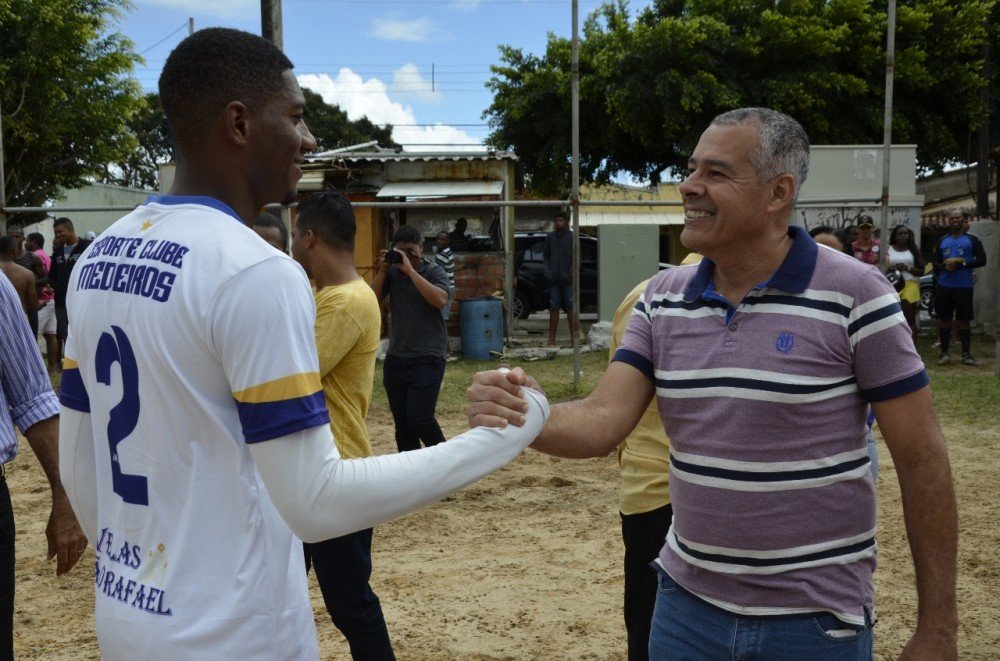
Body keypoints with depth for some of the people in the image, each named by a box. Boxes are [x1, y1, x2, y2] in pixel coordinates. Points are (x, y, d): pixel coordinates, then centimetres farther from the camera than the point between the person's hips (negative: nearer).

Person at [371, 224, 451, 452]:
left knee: (420, 417, -12)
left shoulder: (434, 272, -5)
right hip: (395, 358, 5)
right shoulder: (392, 273, 7)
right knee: (402, 422, 9)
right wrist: (382, 270, -9)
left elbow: (440, 300, -23)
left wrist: (410, 270, -22)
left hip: (427, 358, -5)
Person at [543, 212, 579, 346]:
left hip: (568, 279, -2)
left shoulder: (572, 236, 1)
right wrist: (548, 272, -2)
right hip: (554, 279, 2)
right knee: (554, 308, 3)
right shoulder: (550, 237, 9)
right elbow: (545, 256, 12)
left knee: (571, 307, -3)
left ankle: (574, 336, 0)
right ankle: (552, 338, 5)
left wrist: (570, 273, -10)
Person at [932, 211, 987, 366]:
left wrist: (962, 264, -16)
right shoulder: (942, 241, 14)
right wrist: (943, 266, -11)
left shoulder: (972, 239, 4)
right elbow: (935, 263, 13)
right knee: (944, 319, 4)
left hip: (964, 286, -3)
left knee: (963, 320, 1)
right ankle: (944, 352, 11)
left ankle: (966, 354, 5)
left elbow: (981, 260, -3)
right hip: (944, 286, 3)